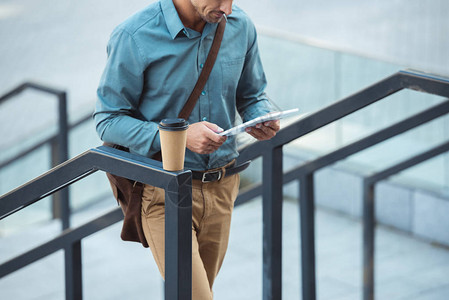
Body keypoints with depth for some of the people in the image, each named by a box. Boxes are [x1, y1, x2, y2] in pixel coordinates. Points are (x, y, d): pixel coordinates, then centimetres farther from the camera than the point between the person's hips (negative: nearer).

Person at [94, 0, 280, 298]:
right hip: (165, 192, -5)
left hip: (221, 188, 5)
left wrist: (263, 119, -10)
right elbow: (108, 120, -12)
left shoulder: (240, 26, -1)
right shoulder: (133, 37, -16)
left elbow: (252, 95, 15)